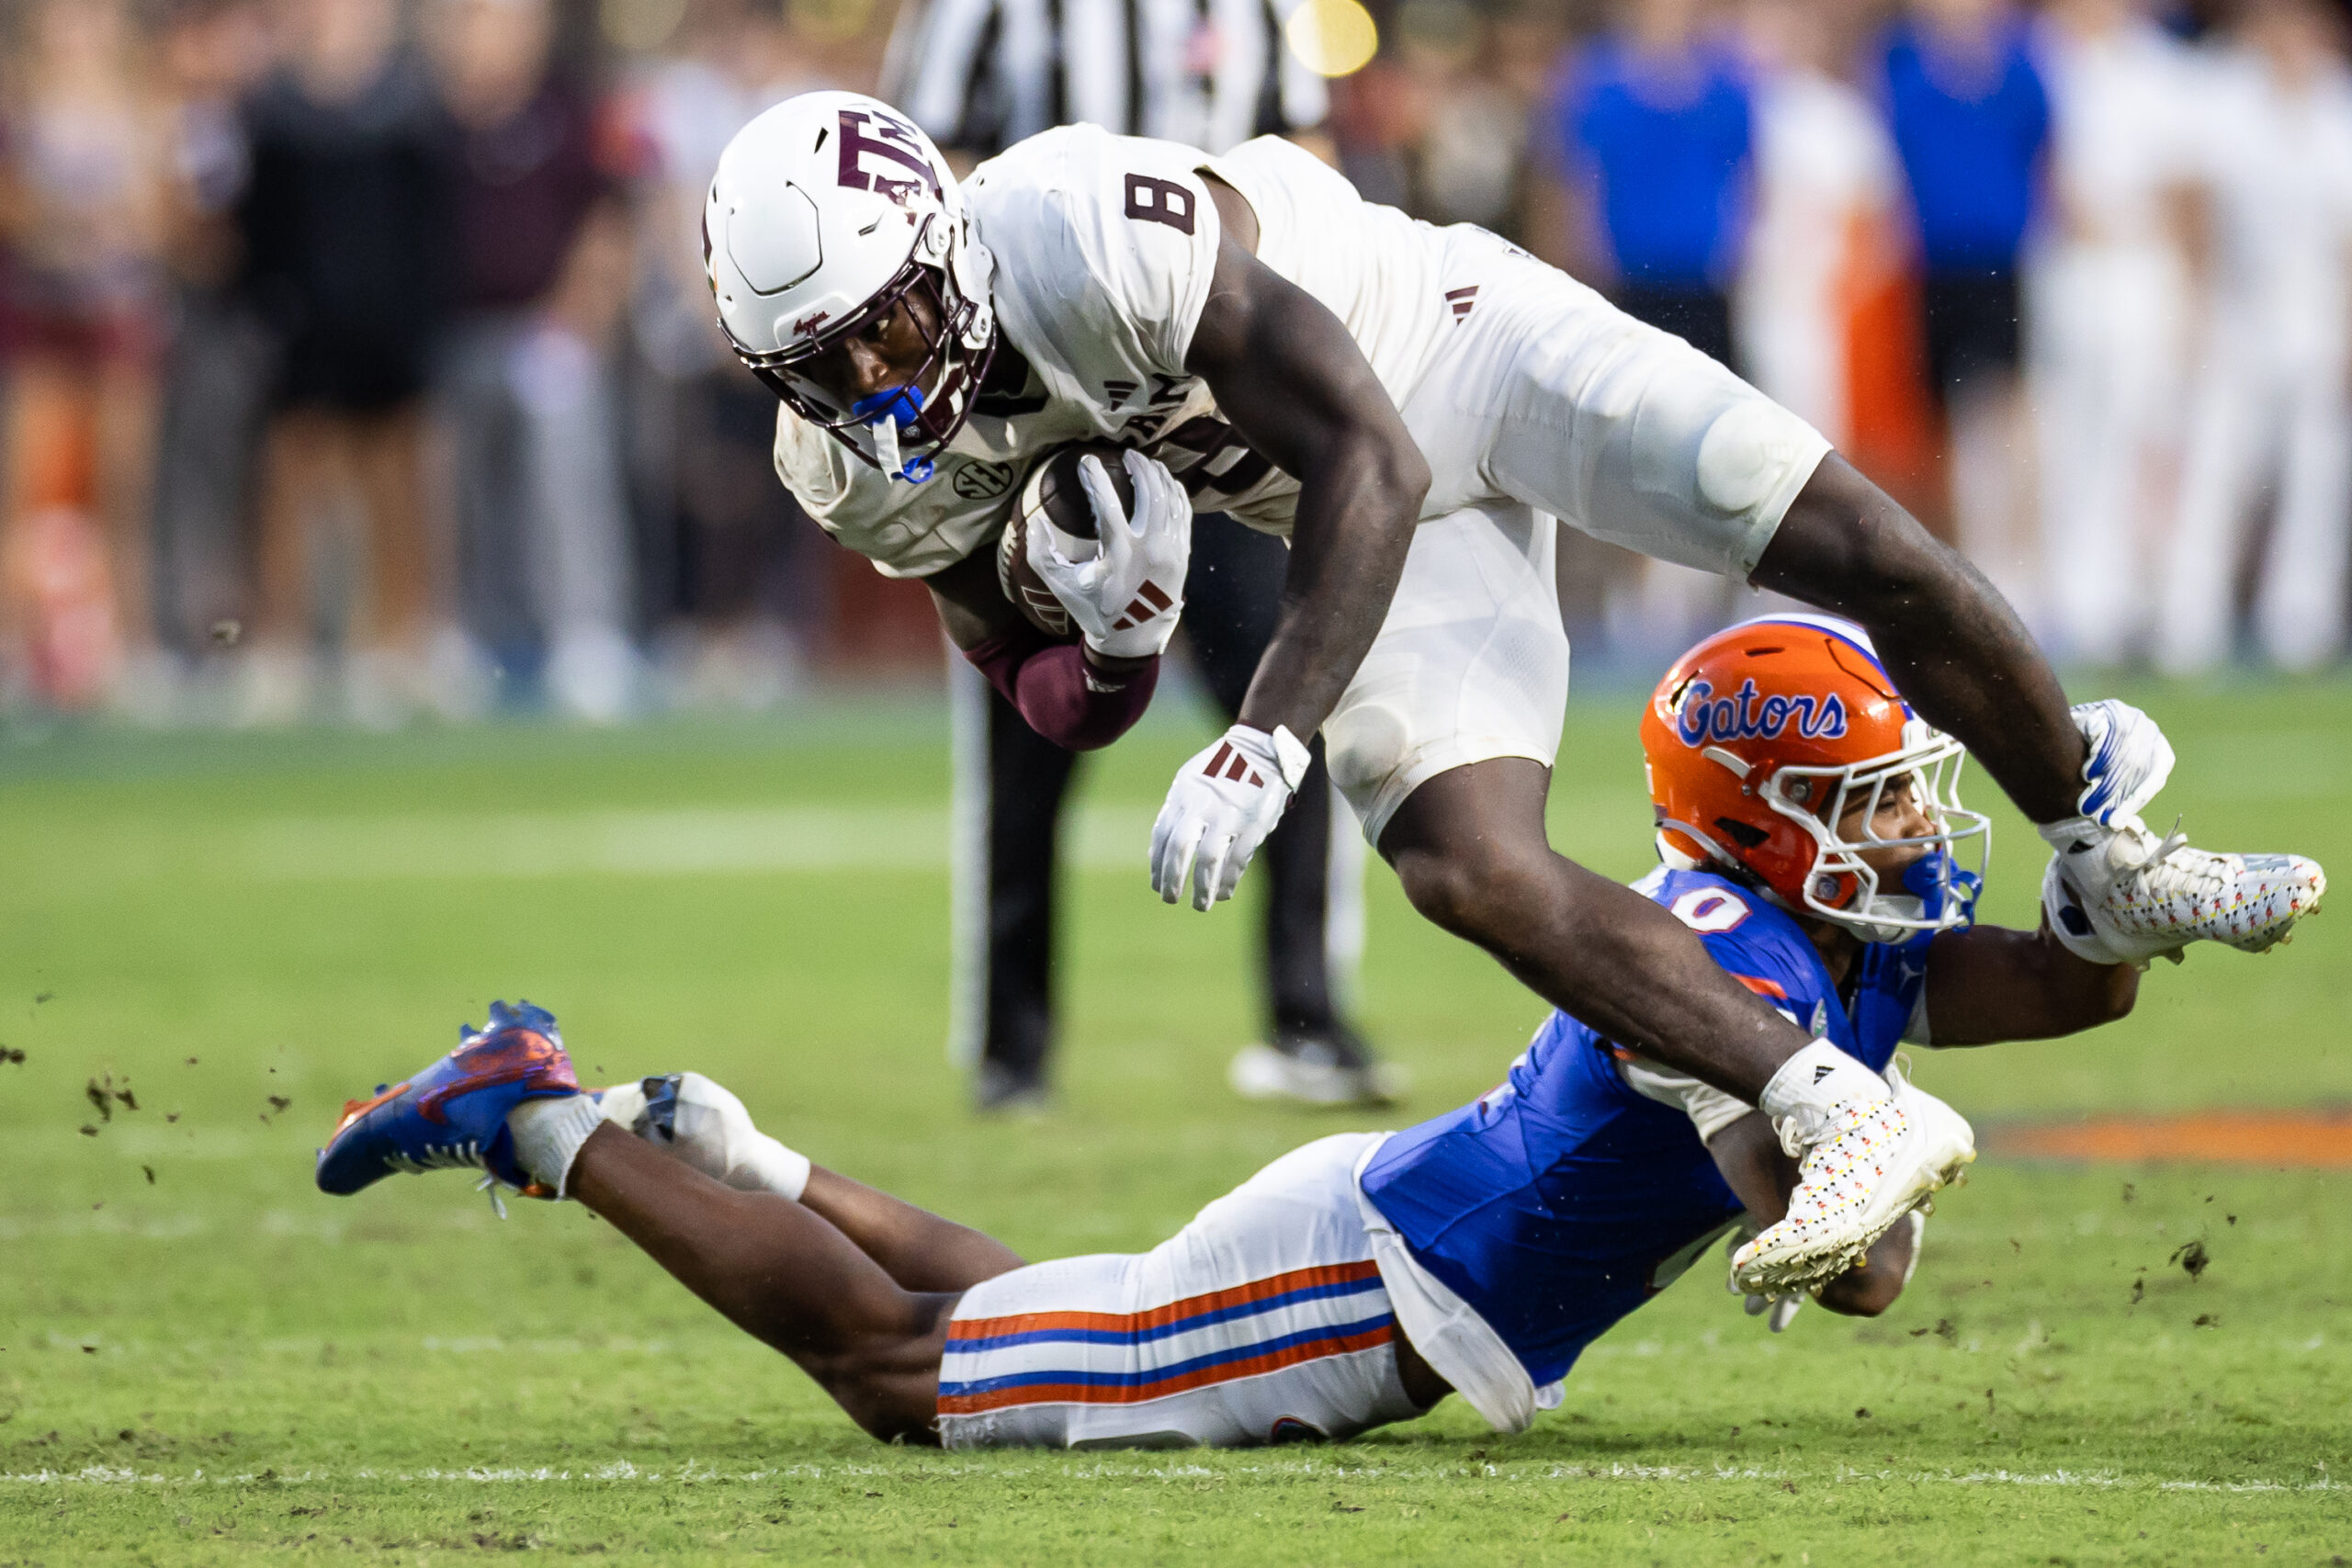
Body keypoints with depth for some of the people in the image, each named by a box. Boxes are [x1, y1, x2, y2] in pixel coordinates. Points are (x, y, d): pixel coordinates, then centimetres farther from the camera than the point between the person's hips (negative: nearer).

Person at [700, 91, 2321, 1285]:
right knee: (1468, 869, -18)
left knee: (1871, 557, -15)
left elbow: (1372, 463, -34)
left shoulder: (1085, 239, -37)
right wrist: (1110, 642, -25)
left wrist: (1266, 740, -42)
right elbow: (1057, 705, 1)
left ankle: (2103, 846, 15)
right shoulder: (866, 467, -14)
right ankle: (1848, 1118, -12)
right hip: (1364, 504, 5)